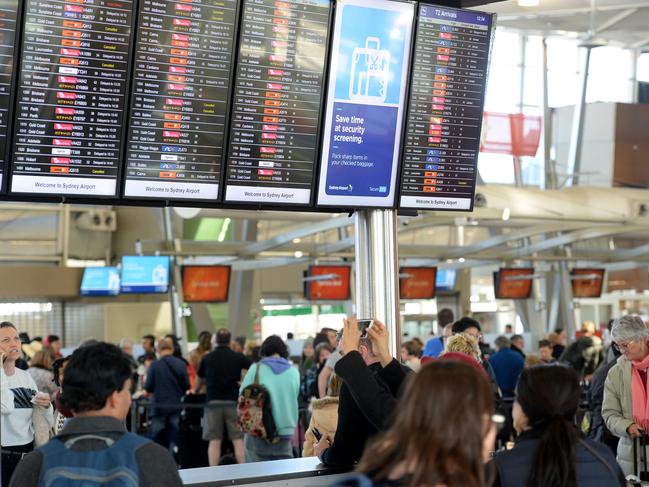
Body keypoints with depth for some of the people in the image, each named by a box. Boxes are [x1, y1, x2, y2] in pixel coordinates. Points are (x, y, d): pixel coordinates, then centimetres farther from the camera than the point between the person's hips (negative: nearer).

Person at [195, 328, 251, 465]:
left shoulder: (207, 358, 6)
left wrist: (196, 391, 41)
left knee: (214, 441, 2)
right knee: (238, 440, 1)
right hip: (233, 402, -1)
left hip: (213, 402, 1)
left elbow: (199, 378, 22)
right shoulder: (238, 357, 0)